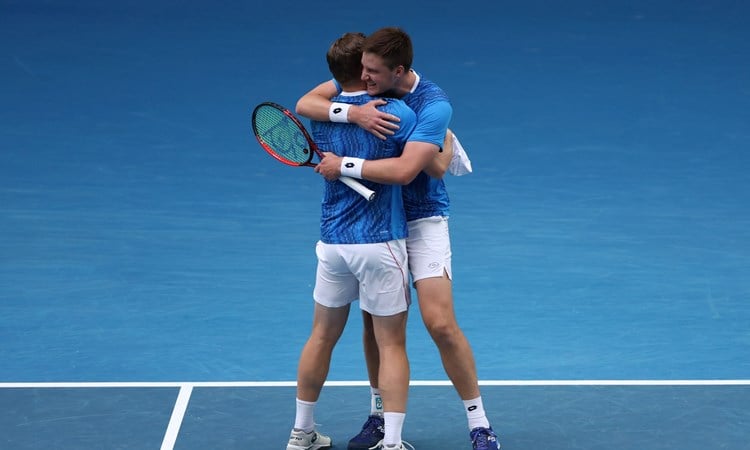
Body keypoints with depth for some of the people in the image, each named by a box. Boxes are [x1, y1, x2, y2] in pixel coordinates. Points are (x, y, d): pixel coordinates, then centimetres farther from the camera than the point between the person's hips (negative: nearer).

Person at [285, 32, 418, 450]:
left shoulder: (320, 117, 4)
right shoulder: (397, 114, -11)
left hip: (333, 241, 5)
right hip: (381, 243, -5)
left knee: (322, 337, 17)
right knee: (392, 345, 3)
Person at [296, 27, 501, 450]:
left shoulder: (434, 105, -23)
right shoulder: (363, 83, -5)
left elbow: (404, 170, -33)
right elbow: (305, 103, -10)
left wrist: (343, 165, -26)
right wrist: (351, 112, -28)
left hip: (423, 220, -5)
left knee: (440, 323, -13)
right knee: (375, 319, 8)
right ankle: (379, 415, 23)